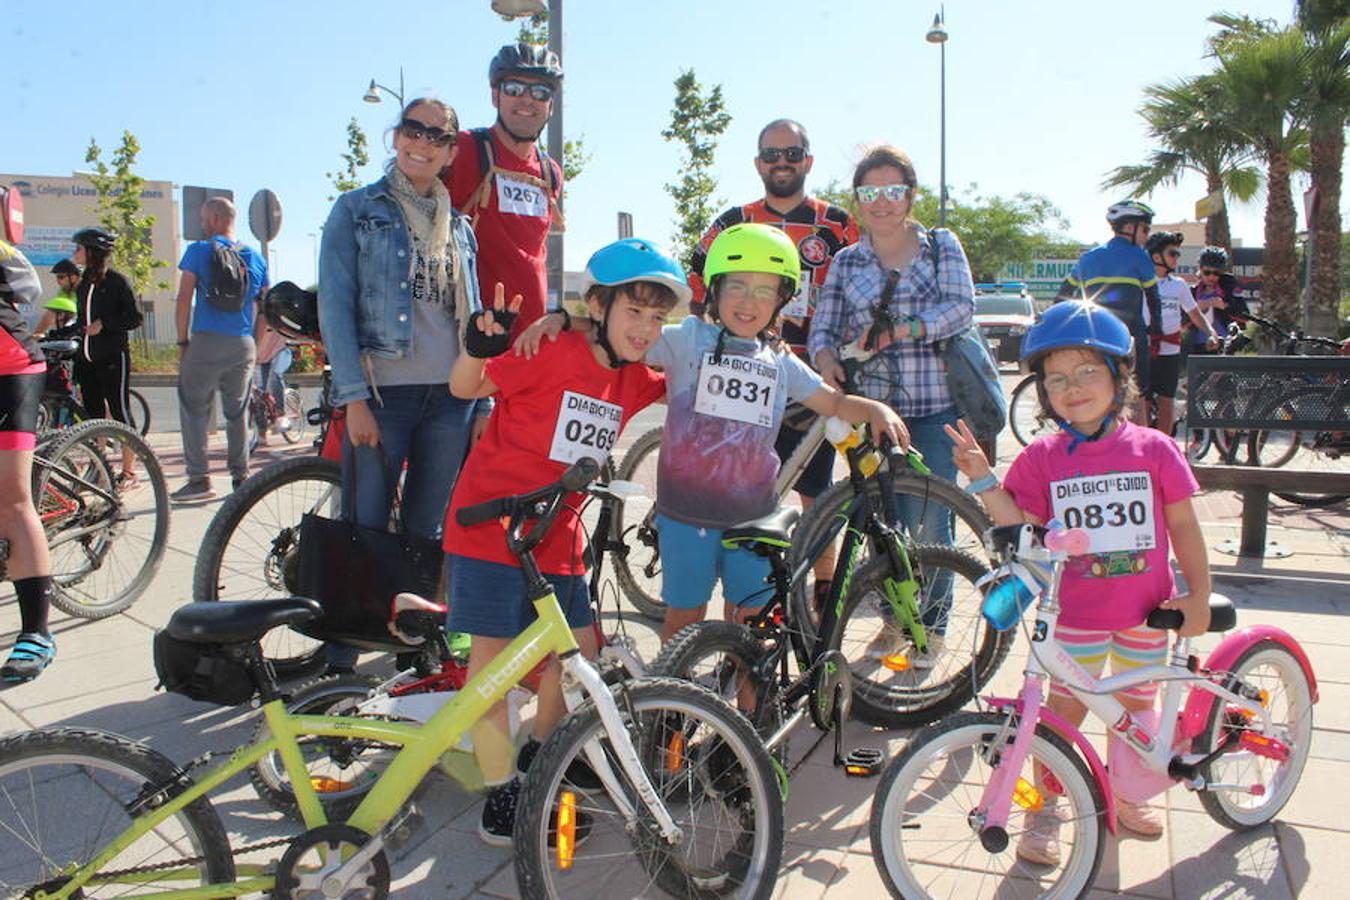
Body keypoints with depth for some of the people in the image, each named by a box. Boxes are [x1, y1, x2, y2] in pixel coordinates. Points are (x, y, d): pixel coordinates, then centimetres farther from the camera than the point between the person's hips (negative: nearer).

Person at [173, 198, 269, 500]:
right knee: (238, 412, 12)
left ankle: (199, 479, -2)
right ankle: (241, 477, 14)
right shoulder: (256, 258, 11)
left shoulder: (198, 251, -2)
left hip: (206, 342, -4)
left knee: (194, 409, 3)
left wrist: (182, 342, 1)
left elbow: (184, 300, -6)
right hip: (244, 346, 4)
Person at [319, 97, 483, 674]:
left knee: (427, 531, 10)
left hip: (449, 395, 4)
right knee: (364, 530, -2)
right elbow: (335, 306, -4)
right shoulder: (356, 210, 3)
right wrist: (353, 397, -13)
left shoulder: (459, 225, 16)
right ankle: (340, 658, 9)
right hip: (382, 392, -4)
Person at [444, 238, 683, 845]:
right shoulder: (552, 353, -15)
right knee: (494, 653, -3)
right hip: (491, 522, -7)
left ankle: (535, 763, 31)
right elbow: (466, 388, -11)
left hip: (557, 534, 7)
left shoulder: (634, 381, 5)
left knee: (579, 650, 9)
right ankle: (499, 791, 9)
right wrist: (479, 348, -30)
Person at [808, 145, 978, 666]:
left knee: (929, 520, -1)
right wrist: (826, 360, -19)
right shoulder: (846, 262, 10)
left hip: (934, 407, -2)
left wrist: (894, 332, -17)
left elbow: (960, 307, -9)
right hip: (872, 406, 2)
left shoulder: (942, 246, 5)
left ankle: (933, 626, 17)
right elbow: (823, 328, 3)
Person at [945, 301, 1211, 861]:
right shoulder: (1043, 457, -4)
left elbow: (1182, 526, 2)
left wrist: (1198, 593, 1)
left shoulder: (1154, 448, -4)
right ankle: (1044, 812, 19)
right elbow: (1021, 527, -9)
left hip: (1146, 612, 1)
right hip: (1077, 613, -1)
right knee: (1062, 710, 4)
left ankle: (1123, 796, 38)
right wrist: (982, 480, -19)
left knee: (1134, 708, 16)